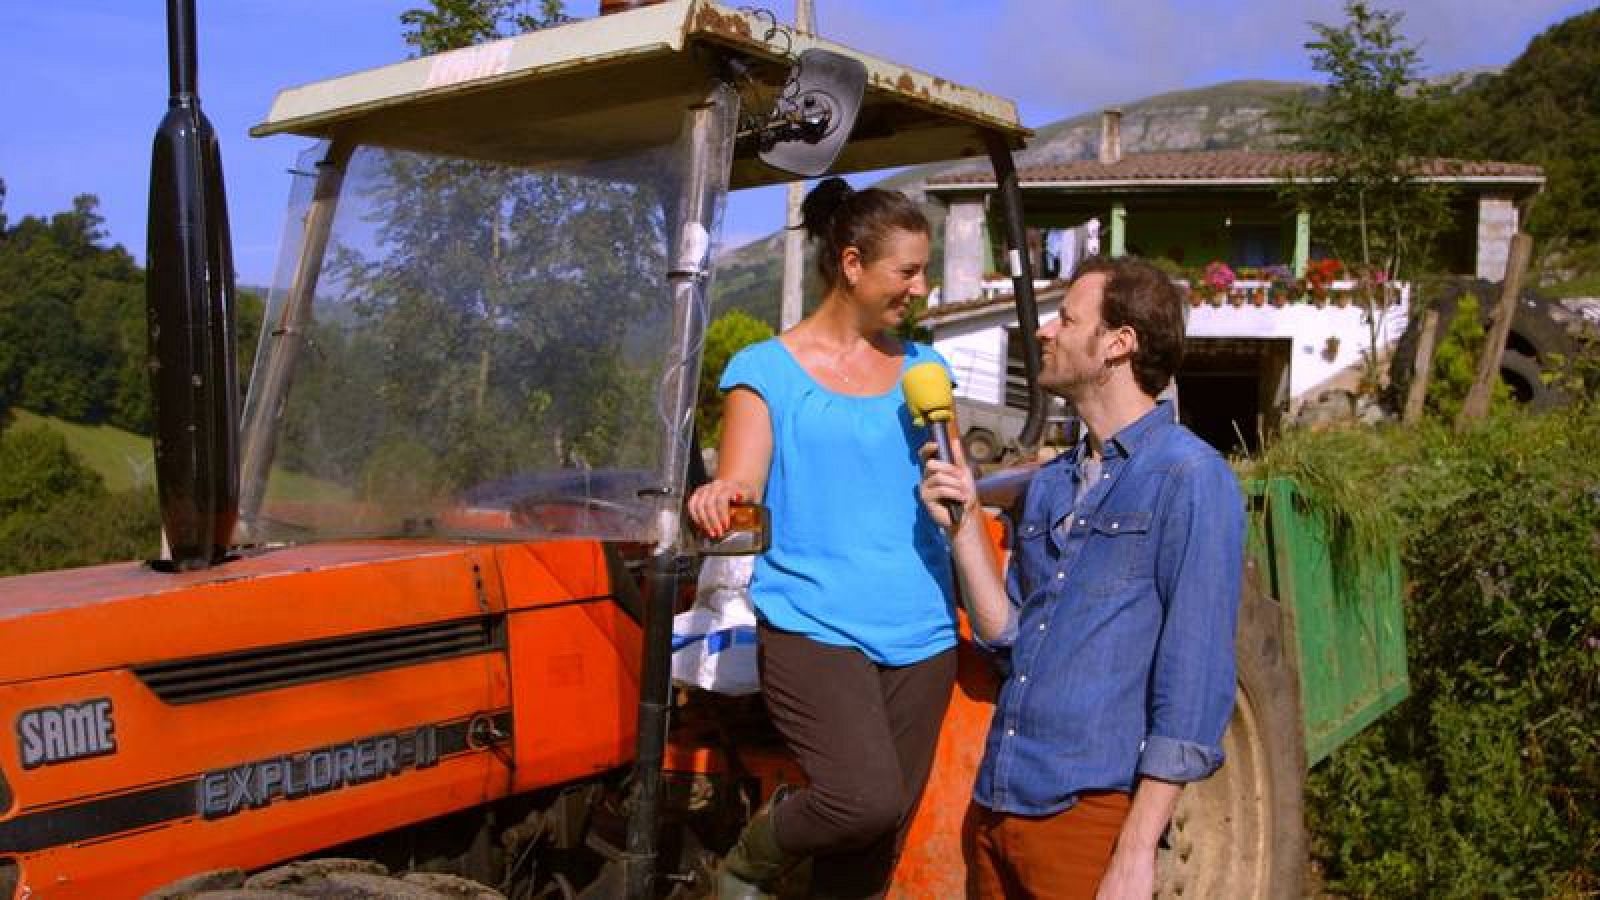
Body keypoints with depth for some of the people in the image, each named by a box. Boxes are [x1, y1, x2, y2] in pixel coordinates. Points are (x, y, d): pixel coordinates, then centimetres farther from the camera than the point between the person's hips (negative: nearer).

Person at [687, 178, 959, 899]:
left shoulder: (922, 369, 13)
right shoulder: (765, 370, 1)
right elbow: (739, 486, -6)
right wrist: (719, 497, -29)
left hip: (920, 635, 5)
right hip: (813, 625, -4)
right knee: (865, 799, -24)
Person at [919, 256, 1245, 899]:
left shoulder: (1189, 478, -10)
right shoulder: (1049, 485, 12)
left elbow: (1194, 677, -14)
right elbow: (1008, 635, 12)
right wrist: (964, 525, 0)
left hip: (1091, 809, -7)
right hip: (994, 801, 7)